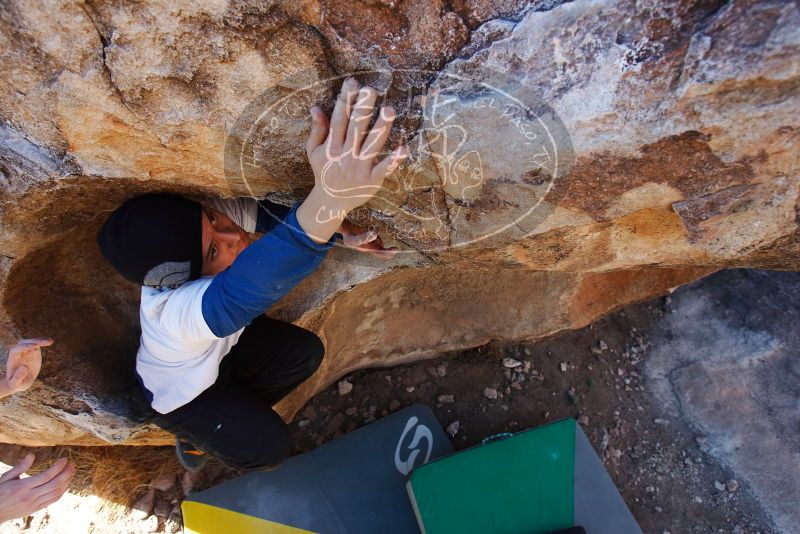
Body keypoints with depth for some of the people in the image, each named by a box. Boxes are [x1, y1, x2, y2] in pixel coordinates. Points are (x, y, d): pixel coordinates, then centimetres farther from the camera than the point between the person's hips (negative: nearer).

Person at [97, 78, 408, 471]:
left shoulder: (215, 216, -32)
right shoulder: (174, 310, -50)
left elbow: (273, 212, -19)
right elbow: (245, 288, -70)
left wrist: (342, 227, -38)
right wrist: (329, 200, -88)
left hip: (221, 348, 6)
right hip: (179, 392, -5)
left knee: (306, 353, -5)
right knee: (268, 448, -13)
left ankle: (235, 414, 21)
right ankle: (194, 435, 20)